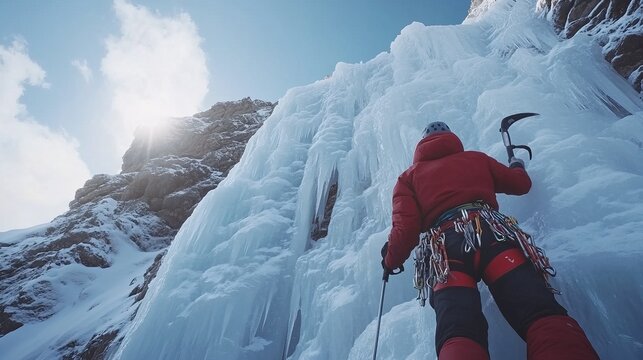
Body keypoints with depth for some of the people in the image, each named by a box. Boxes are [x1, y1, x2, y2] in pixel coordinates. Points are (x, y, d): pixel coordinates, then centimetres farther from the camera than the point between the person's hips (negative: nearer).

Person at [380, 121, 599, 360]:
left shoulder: (409, 176, 26)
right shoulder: (476, 158, 33)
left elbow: (406, 229, 11)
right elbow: (521, 184, 42)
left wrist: (391, 261, 28)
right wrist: (517, 165, 64)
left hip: (445, 246, -1)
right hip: (491, 232, 2)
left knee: (458, 336, -19)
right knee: (542, 314, -17)